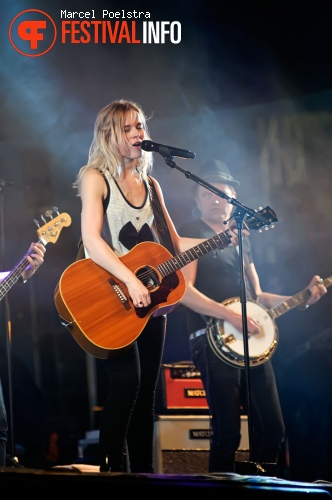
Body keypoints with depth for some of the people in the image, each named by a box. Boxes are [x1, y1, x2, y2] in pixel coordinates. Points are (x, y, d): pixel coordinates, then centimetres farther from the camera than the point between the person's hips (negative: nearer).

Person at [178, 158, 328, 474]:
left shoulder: (241, 238, 21)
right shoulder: (191, 233, -1)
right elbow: (185, 292, -13)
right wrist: (231, 316, -21)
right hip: (214, 340, -7)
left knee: (273, 429, 6)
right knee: (227, 432, -11)